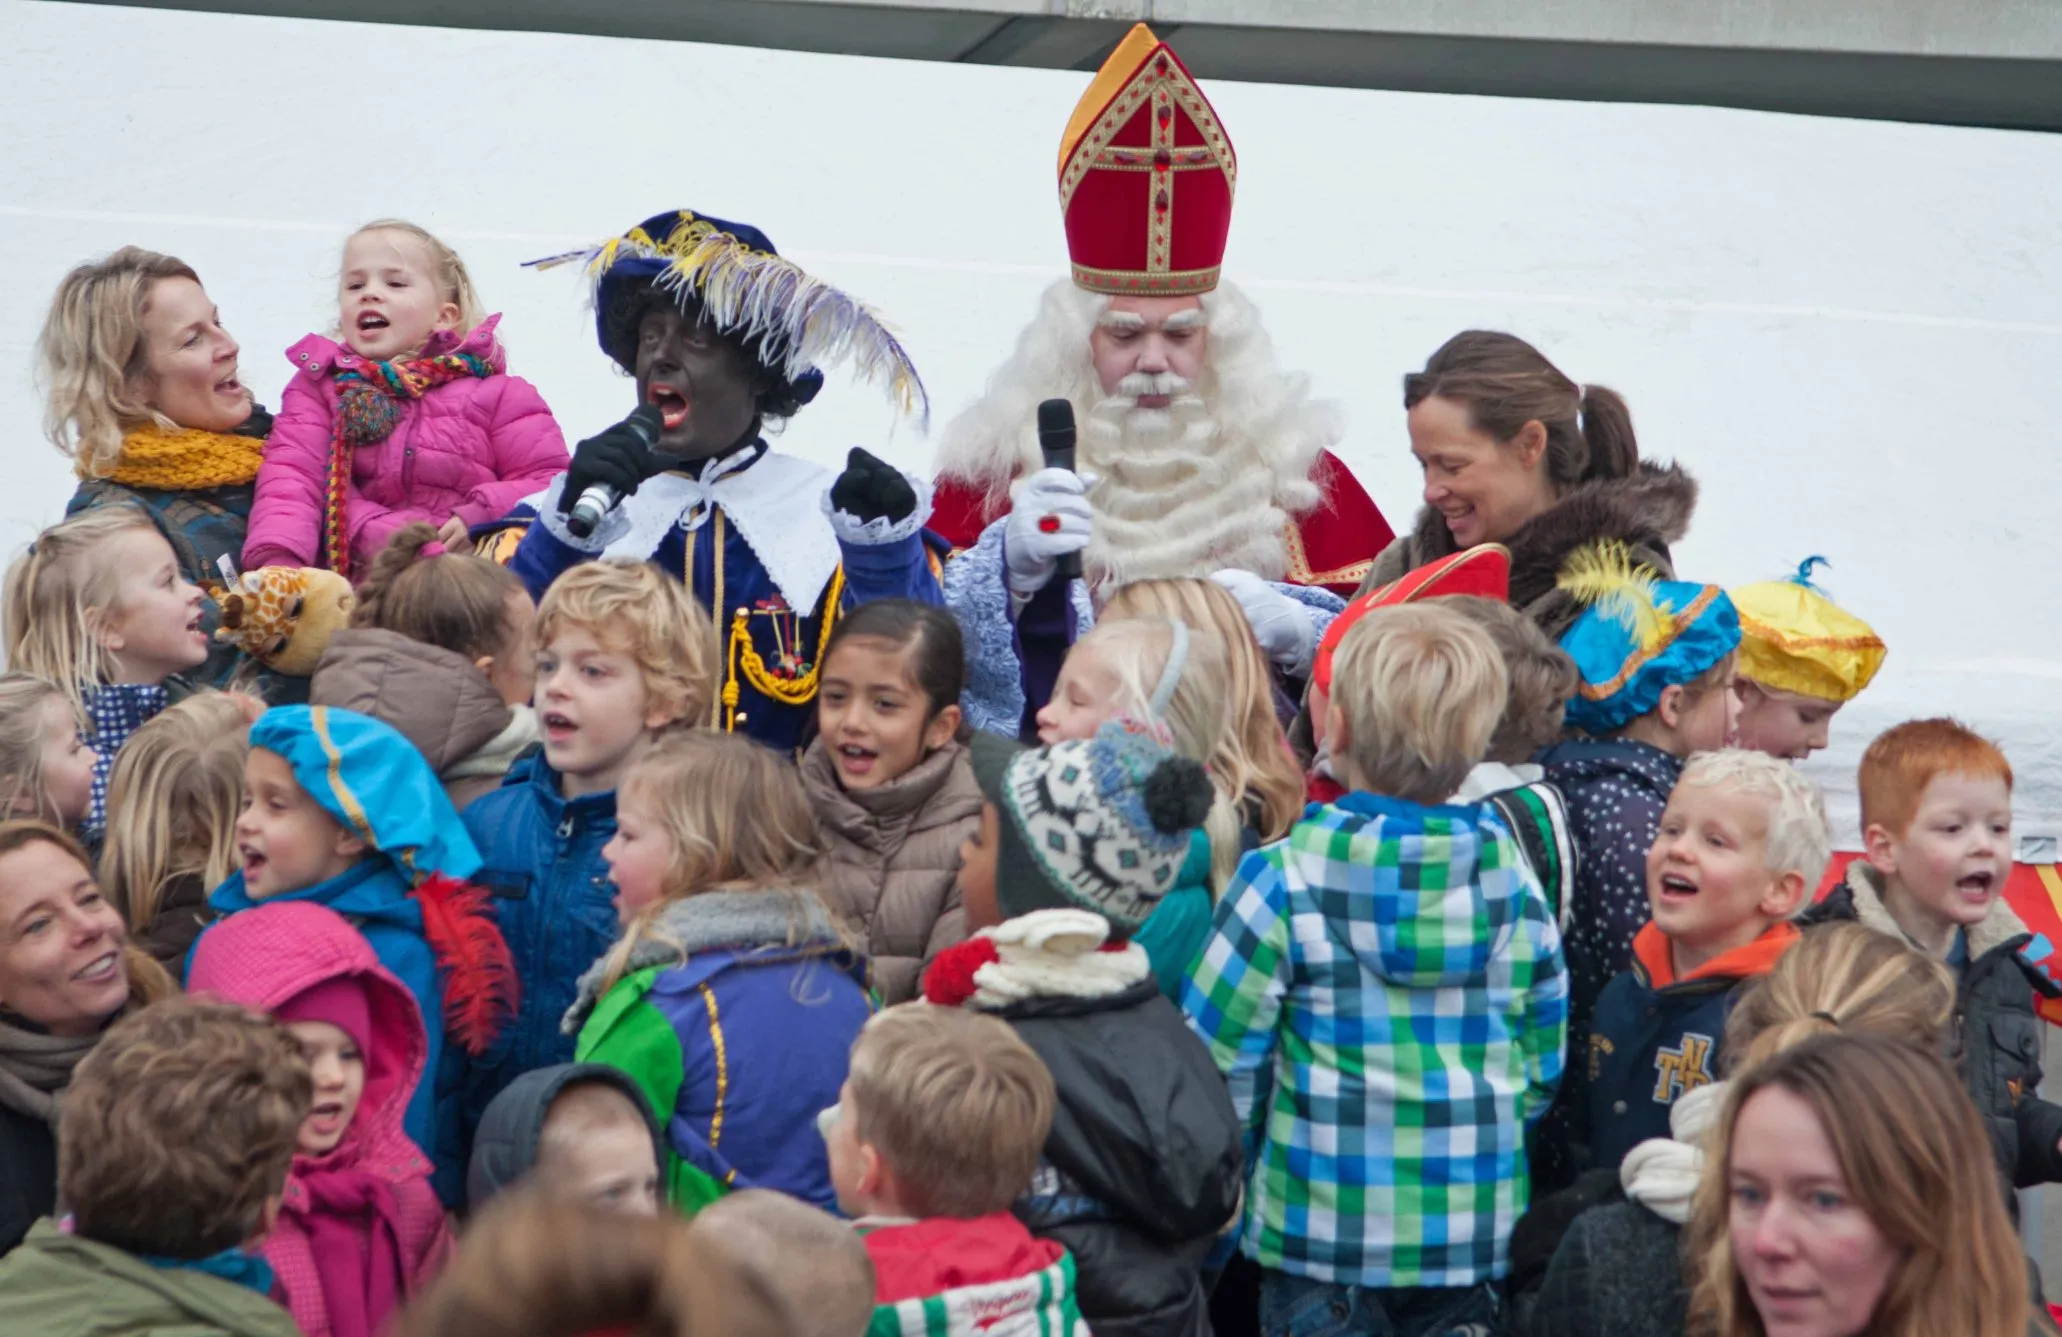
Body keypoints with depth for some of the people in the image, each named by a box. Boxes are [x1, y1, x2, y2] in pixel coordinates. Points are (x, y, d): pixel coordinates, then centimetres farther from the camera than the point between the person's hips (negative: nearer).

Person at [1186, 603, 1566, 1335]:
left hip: (1319, 1226, -3)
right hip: (1477, 1231, 3)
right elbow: (1543, 1070, 7)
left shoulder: (1285, 879, -12)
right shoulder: (1515, 881, -1)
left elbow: (1220, 1058, -9)